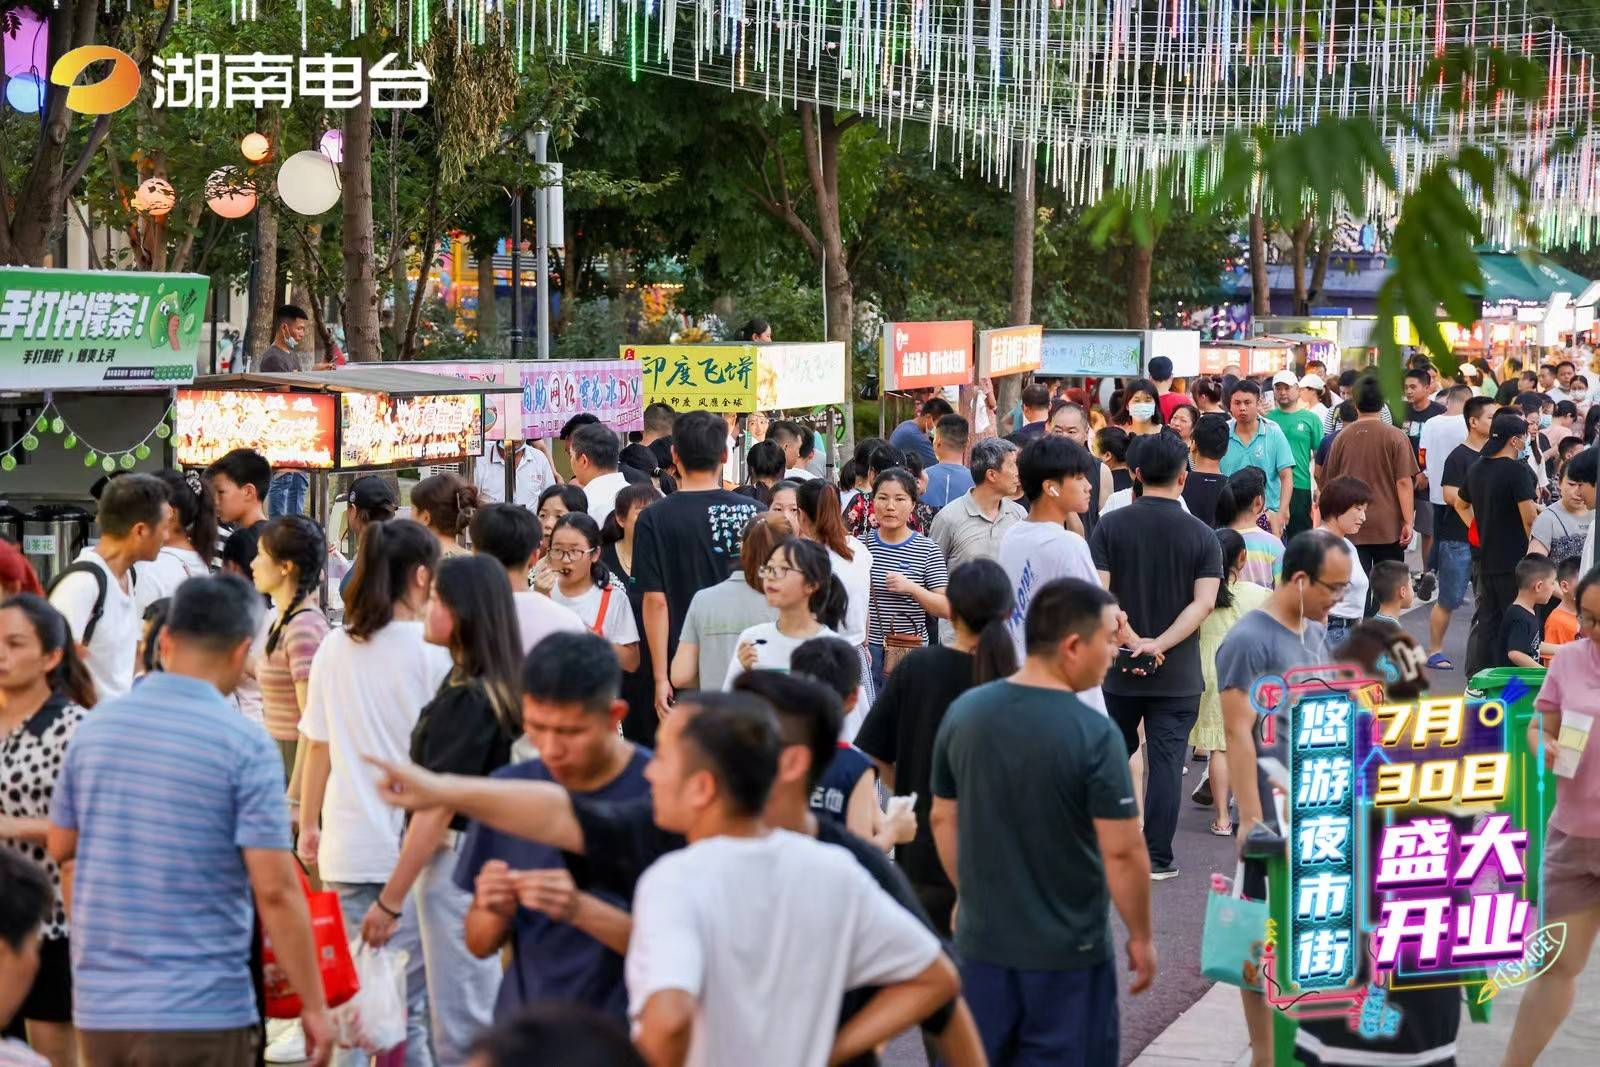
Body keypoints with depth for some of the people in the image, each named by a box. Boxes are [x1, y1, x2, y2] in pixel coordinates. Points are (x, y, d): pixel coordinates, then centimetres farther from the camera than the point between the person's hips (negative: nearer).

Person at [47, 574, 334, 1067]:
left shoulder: (95, 725, 4)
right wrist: (314, 1006, -9)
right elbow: (274, 889, -15)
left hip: (97, 1006, 5)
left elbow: (61, 846, 16)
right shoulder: (247, 745, -12)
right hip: (200, 1009, -5)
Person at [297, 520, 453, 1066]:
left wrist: (309, 825, 23)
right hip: (414, 848, -4)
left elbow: (317, 746, 11)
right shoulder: (433, 652, -8)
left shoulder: (334, 649, 5)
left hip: (347, 848, 4)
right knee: (409, 1003, -1)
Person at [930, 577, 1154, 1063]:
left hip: (982, 942, 5)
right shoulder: (1094, 734, -19)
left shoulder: (963, 712, -2)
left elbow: (943, 819, 7)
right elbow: (1122, 851, -17)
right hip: (1067, 951, -4)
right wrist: (1141, 937, -4)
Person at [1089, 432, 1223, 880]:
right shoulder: (1201, 535, -3)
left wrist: (1133, 640, -12)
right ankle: (1158, 857, 2)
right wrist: (1159, 645, -16)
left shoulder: (1110, 526, -3)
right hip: (1178, 674, -1)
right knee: (1166, 761, 2)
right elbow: (1204, 601, -13)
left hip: (1119, 668, 1)